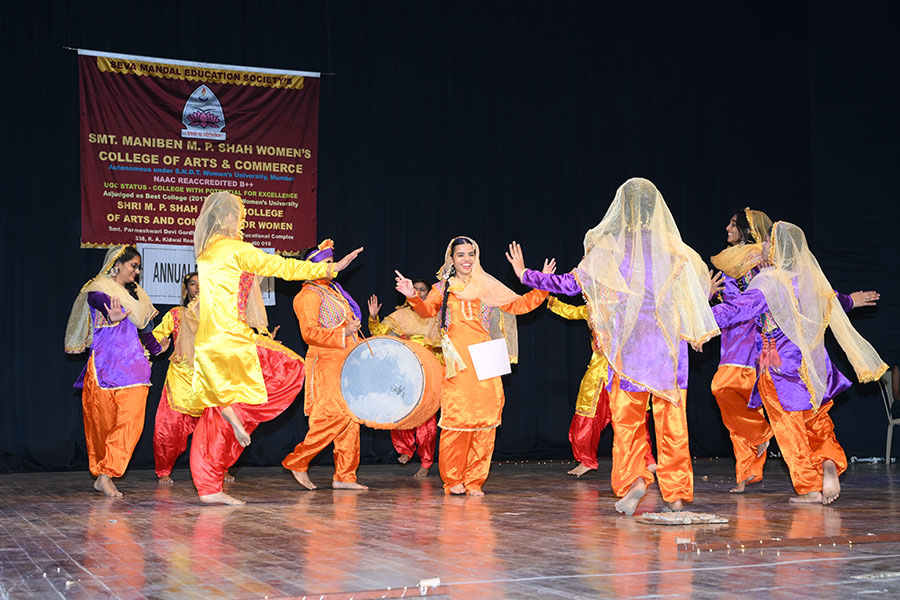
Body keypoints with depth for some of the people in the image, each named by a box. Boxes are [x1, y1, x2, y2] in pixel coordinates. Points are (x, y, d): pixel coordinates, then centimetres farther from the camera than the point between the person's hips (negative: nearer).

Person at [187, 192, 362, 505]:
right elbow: (280, 266, -5)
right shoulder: (235, 249, -7)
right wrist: (329, 268, 1)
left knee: (216, 418, 8)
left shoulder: (206, 252, 18)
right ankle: (235, 406, -8)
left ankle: (209, 487, 6)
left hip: (209, 343, 9)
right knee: (290, 369, 3)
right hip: (229, 337, -9)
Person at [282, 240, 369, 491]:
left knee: (350, 418, 5)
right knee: (336, 415, -16)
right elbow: (310, 333, -18)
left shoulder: (334, 291, 22)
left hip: (346, 362, 9)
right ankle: (297, 461, -4)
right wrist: (342, 334, -20)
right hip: (326, 363, -9)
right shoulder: (309, 295, -7)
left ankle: (344, 476, 8)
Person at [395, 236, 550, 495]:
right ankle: (452, 479, 5)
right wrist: (413, 297, -25)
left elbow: (519, 305, 15)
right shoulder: (443, 288, 12)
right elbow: (427, 310, -5)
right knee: (456, 418, -9)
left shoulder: (488, 288, 16)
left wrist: (542, 288, 3)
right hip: (457, 363, -2)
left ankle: (474, 480, 7)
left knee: (485, 419, -3)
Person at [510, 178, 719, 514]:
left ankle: (633, 477, -10)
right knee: (671, 418, 6)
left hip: (629, 343, -2)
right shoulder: (674, 248, 3)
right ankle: (676, 493, 8)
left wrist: (525, 275, 9)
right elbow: (702, 287, 10)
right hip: (669, 342, 2)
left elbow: (572, 284, -3)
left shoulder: (610, 247, -4)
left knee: (628, 417, 8)